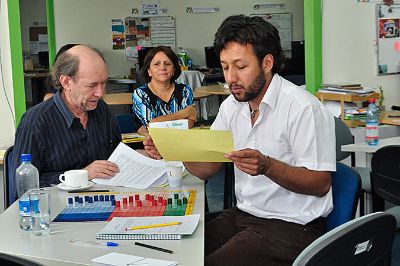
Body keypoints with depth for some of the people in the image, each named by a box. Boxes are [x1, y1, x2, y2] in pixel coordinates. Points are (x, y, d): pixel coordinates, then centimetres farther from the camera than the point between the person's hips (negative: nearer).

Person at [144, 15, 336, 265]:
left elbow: (320, 184, -17)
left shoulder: (303, 108, -17)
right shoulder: (232, 106, 8)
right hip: (243, 214, 7)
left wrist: (266, 166, -32)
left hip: (292, 225, -7)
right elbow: (207, 168, 8)